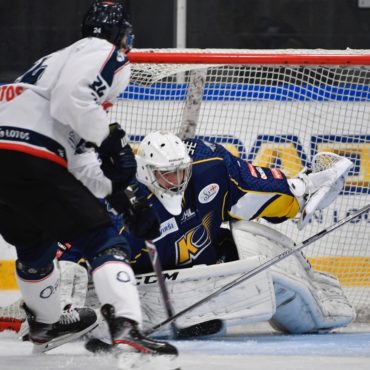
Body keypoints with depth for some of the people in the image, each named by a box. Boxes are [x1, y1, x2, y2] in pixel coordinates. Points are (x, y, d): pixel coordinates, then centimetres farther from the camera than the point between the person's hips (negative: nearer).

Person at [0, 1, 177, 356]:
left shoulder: (63, 58, 34)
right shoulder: (106, 54, 6)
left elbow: (81, 161, 33)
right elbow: (72, 97, -17)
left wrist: (124, 198, 29)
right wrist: (111, 140, -7)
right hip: (31, 159, -9)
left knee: (34, 244, 31)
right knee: (103, 239, -5)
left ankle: (45, 325, 48)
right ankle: (125, 325, -22)